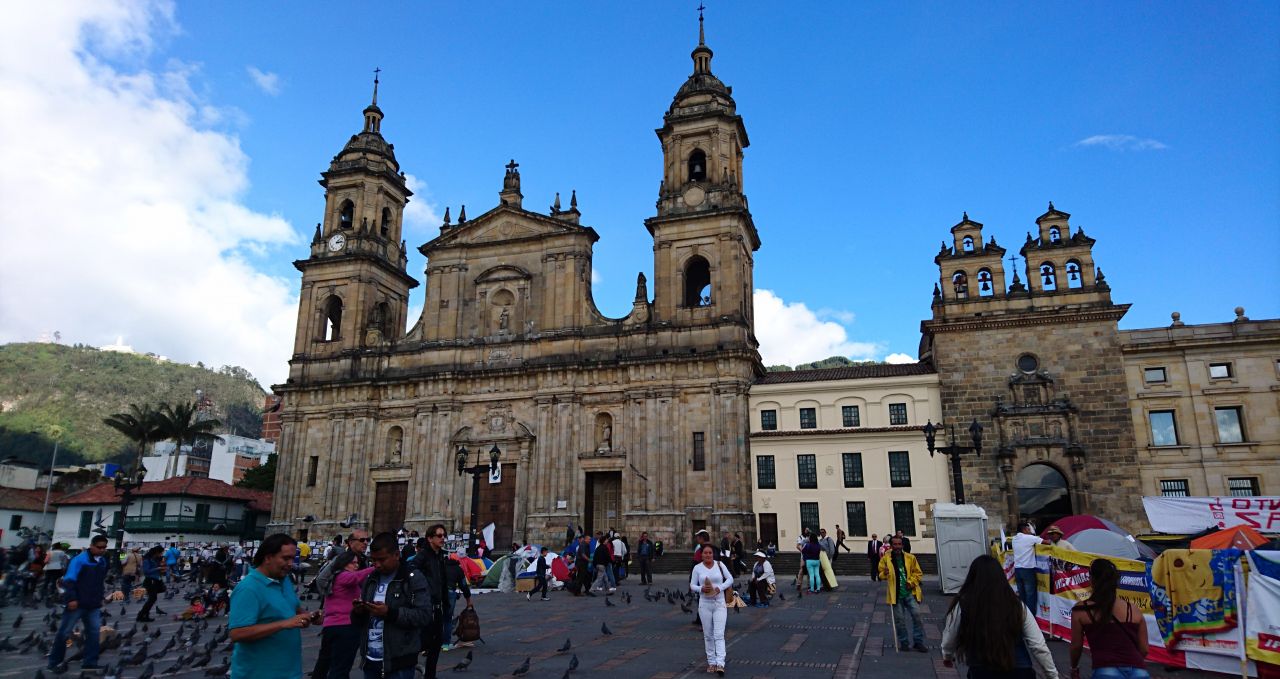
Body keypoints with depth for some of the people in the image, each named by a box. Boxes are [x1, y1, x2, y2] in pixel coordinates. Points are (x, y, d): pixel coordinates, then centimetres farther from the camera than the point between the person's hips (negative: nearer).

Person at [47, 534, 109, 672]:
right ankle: (54, 662, 21)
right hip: (77, 603, -6)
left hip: (94, 605, 6)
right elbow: (69, 580, -16)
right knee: (64, 632, 6)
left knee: (94, 632, 1)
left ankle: (90, 663, 5)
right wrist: (71, 598, -21)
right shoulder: (79, 560, -12)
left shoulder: (103, 561, 10)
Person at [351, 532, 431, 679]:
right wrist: (357, 612, -6)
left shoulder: (414, 579, -8)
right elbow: (358, 621, 17)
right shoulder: (370, 579, 12)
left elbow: (424, 616, -16)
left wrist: (390, 613, -25)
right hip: (370, 660, 6)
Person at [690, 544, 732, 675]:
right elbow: (692, 585, 4)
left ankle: (720, 664, -14)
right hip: (705, 604, 1)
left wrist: (720, 587, -13)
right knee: (708, 635, 8)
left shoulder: (719, 564, -1)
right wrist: (701, 589, -15)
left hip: (720, 603, -1)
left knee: (719, 635, -10)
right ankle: (711, 662, 21)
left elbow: (730, 579, 3)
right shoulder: (697, 568, 0)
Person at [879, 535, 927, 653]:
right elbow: (881, 574, 6)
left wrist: (911, 582, -10)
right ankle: (904, 642, 20)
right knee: (899, 619, 6)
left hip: (910, 592, 0)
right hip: (896, 594, 0)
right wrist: (885, 574, -17)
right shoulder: (885, 559, -2)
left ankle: (918, 642, 11)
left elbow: (918, 573, 5)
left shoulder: (910, 557, 0)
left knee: (916, 615, -3)